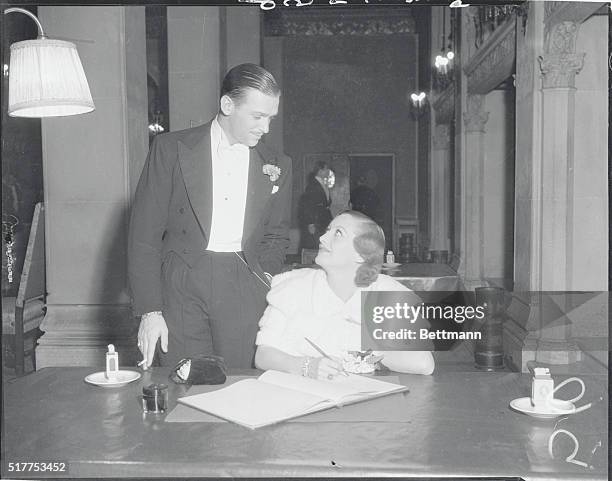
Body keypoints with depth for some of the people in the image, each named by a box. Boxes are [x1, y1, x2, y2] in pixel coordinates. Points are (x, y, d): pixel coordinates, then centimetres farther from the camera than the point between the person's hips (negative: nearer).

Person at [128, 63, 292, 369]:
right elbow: (143, 235, -1)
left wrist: (264, 280, 4)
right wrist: (149, 310, -6)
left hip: (244, 290, 2)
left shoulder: (277, 166, 10)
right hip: (181, 286, -2)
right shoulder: (172, 148, 0)